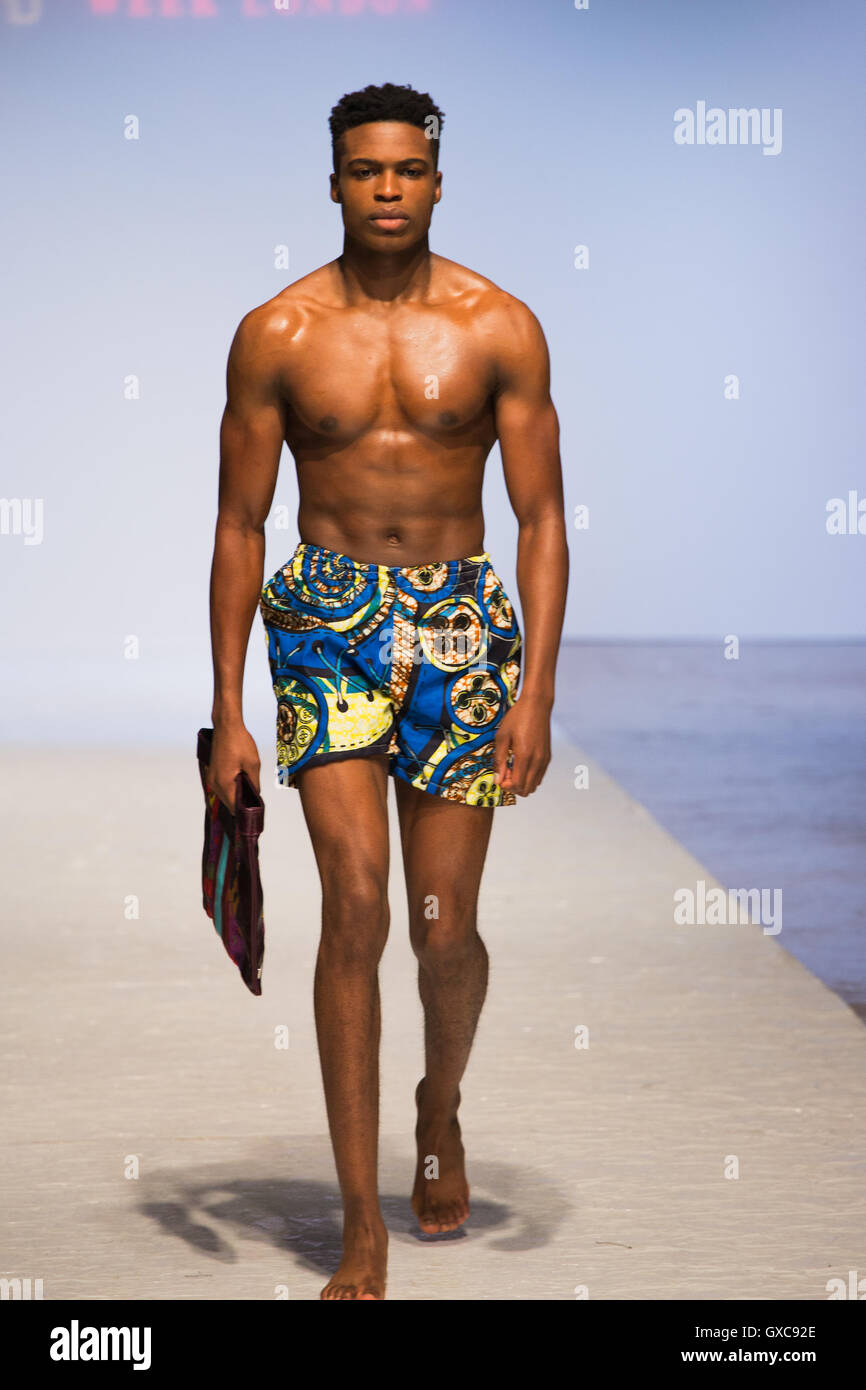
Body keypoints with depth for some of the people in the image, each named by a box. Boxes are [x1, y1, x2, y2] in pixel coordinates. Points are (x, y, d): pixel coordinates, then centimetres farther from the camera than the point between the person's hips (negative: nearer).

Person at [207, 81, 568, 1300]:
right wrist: (227, 715, 1)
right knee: (356, 898, -15)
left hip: (462, 624, 1)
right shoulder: (277, 335, 1)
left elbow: (543, 521, 0)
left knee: (445, 930, 3)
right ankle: (363, 1226, -10)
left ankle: (441, 1108, 38)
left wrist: (536, 693, -10)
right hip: (327, 620, -1)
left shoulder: (499, 328, 0)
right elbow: (240, 526, 5)